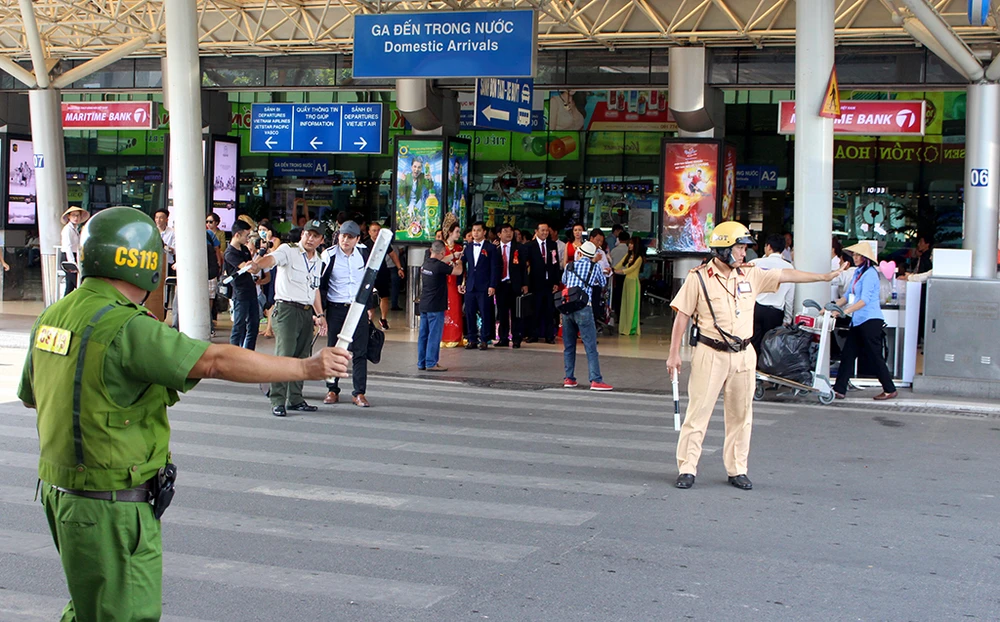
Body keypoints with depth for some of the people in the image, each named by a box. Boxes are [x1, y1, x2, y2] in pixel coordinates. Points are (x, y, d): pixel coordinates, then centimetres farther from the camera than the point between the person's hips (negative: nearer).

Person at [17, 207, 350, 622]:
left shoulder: (52, 317, 5)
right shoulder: (126, 328, -22)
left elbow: (30, 395, 19)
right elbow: (218, 361, -28)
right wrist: (308, 367, -24)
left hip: (62, 492, 9)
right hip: (111, 508, -9)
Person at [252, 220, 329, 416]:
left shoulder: (318, 261, 16)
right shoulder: (288, 251, -5)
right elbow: (272, 259, -26)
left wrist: (320, 314, 19)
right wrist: (258, 264, -48)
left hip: (307, 312, 7)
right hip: (287, 309, -7)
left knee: (302, 357, 9)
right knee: (284, 355, -12)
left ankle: (295, 399, 19)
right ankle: (277, 401, -8)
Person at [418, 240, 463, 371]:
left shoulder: (426, 264, 6)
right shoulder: (439, 266, -17)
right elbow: (458, 271, -7)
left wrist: (453, 256, 34)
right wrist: (458, 263, 13)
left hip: (424, 305, 8)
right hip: (435, 306, -8)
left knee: (423, 334, 11)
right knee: (434, 335, -3)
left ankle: (421, 363, 16)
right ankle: (431, 363, -2)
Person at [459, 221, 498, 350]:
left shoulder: (491, 248, 2)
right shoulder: (468, 248, 14)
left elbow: (495, 268, -2)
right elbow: (462, 266, 16)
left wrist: (492, 286, -10)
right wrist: (460, 283, 7)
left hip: (484, 288, -4)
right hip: (470, 287, 4)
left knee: (485, 314, -3)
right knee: (469, 314, 3)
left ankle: (484, 340, 4)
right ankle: (472, 340, 10)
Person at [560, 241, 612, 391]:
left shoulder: (569, 265, 9)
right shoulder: (595, 267, 2)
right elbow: (603, 283, 18)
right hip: (583, 308, -4)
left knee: (568, 346, 13)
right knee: (591, 346, -3)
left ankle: (569, 378, 15)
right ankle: (595, 380, -9)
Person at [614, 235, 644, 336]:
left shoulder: (639, 258, -9)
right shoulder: (628, 255, 12)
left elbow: (630, 269, -16)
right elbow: (619, 265, 6)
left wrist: (616, 271, -21)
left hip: (633, 282, -7)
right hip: (626, 281, 7)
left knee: (632, 305, -3)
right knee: (625, 304, 7)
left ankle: (632, 329, 1)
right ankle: (624, 328, 10)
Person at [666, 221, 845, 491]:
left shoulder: (750, 275, 6)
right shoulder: (698, 278, -5)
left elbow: (785, 276, 11)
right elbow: (682, 316, -3)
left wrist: (825, 277, 10)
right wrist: (674, 354, -5)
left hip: (743, 356, 4)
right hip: (710, 355, -4)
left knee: (741, 415, 8)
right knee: (698, 411, -3)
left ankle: (737, 469, 18)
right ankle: (687, 469, 3)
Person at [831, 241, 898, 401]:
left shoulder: (870, 273, -13)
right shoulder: (858, 273, 14)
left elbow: (864, 300, -23)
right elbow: (848, 296, 20)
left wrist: (845, 311, -32)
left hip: (870, 320, -9)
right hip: (858, 321, 9)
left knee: (874, 356, -2)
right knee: (847, 355, 5)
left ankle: (890, 390, 10)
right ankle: (839, 390, 6)